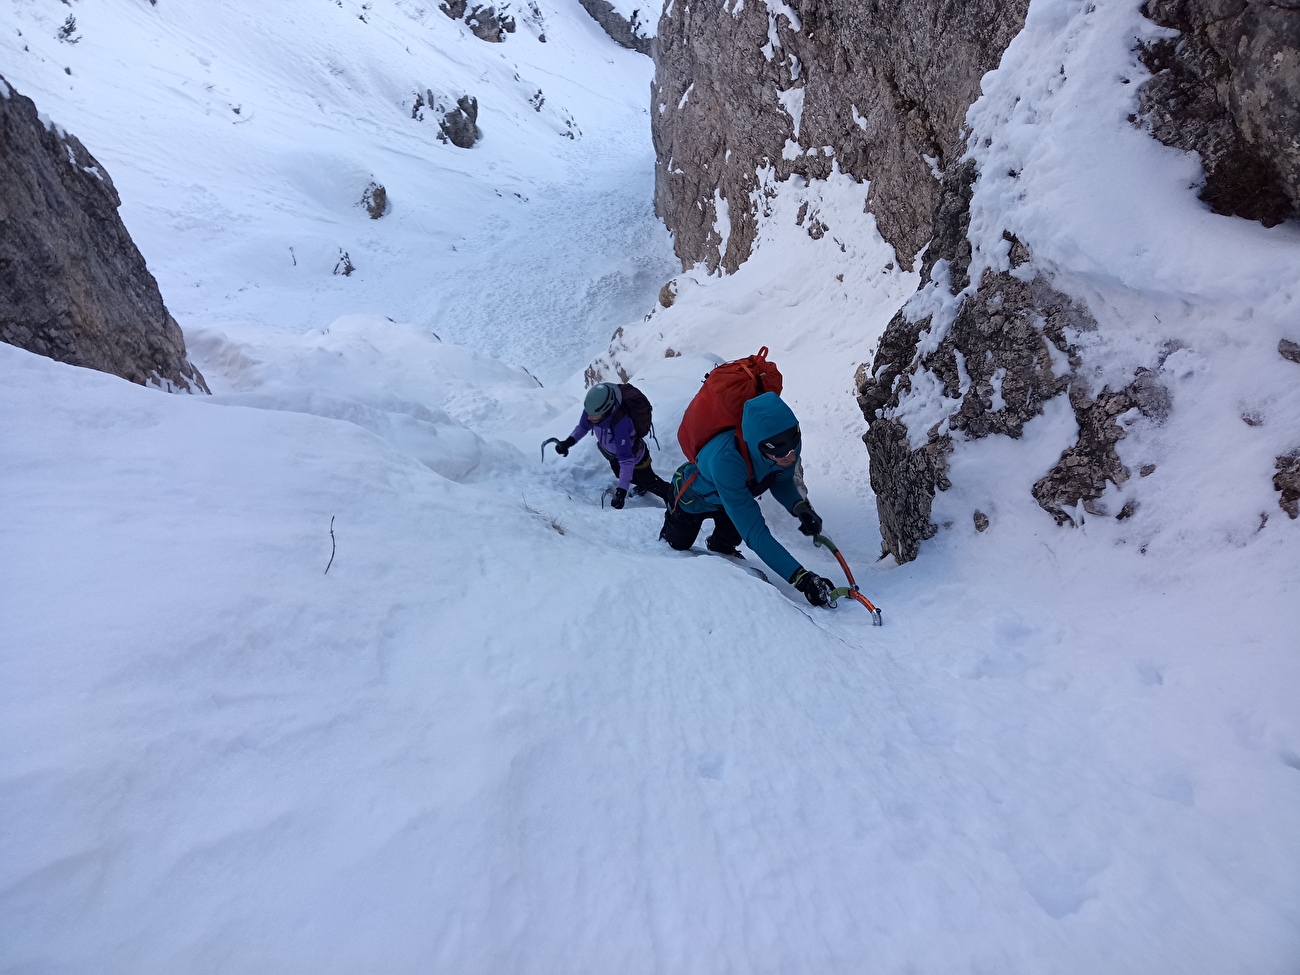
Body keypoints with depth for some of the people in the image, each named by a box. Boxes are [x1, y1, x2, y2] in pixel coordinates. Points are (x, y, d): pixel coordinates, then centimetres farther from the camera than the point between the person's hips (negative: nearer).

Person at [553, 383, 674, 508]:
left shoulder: (621, 423, -49)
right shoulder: (593, 408, -31)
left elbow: (626, 459, -48)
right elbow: (583, 426, -7)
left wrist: (621, 490, -53)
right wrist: (569, 441, -23)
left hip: (635, 456, -6)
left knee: (648, 481, 15)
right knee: (619, 473, 31)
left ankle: (673, 495, 42)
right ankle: (642, 484, 59)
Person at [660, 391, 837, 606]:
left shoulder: (788, 442, -36)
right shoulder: (726, 461, -52)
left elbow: (781, 479, -13)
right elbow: (755, 533, -51)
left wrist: (800, 506, -34)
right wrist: (800, 577, -57)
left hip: (736, 491, 3)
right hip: (693, 497, -3)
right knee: (677, 544, 21)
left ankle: (721, 546, 19)